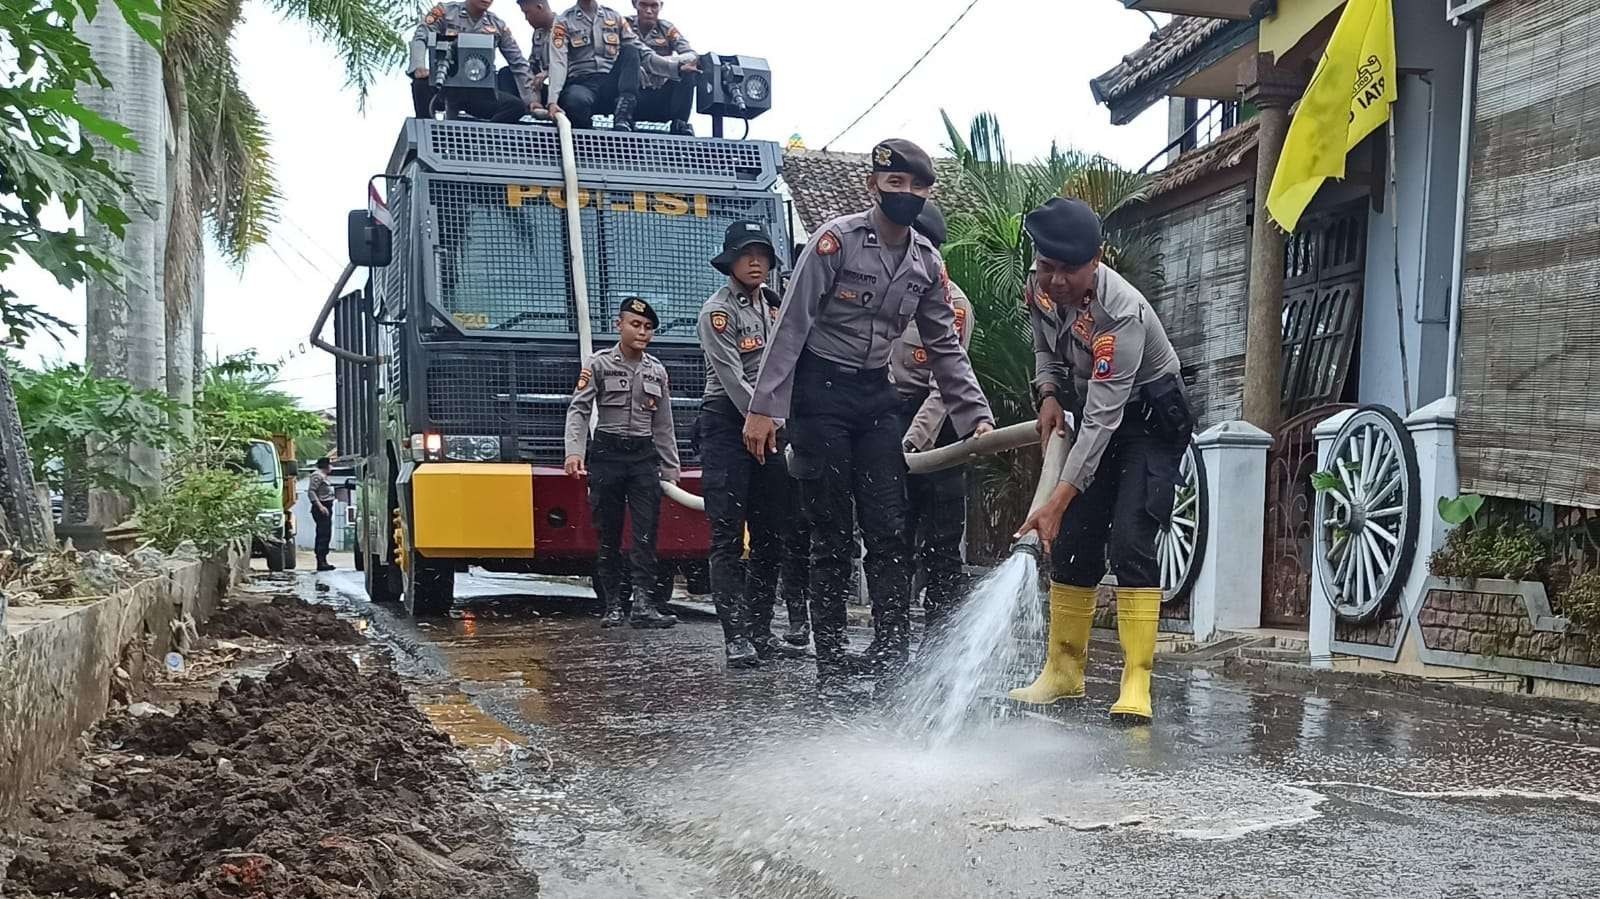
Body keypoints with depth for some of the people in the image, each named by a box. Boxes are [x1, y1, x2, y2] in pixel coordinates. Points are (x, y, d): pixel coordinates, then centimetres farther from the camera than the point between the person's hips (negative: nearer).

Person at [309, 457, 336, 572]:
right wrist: (320, 506, -25)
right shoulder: (317, 475, -10)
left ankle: (322, 561, 15)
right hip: (321, 509, -11)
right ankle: (321, 562, -16)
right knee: (323, 535, -13)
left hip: (326, 509, 11)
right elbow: (311, 492, -19)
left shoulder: (324, 476, 21)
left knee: (325, 536, 11)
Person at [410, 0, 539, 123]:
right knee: (421, 83, -35)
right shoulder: (445, 11, 1)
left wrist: (531, 99, 1)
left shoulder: (498, 25, 8)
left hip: (477, 91, 3)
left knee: (517, 106, -22)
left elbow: (518, 63, 10)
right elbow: (420, 38, -10)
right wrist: (419, 67, -31)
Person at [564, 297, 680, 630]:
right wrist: (574, 451, -22)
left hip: (644, 456, 3)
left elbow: (664, 425, 15)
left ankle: (642, 604, -11)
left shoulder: (657, 371, 12)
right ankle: (613, 606, 7)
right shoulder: (599, 364, 1)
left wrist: (670, 471, 11)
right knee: (608, 534, 1)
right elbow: (578, 409, -8)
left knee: (647, 532, -8)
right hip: (606, 453, -3)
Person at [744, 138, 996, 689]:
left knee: (888, 530, 0)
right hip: (820, 391, -5)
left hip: (876, 396, 5)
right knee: (832, 534, -2)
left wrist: (976, 416, 2)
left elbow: (945, 348, 11)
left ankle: (893, 656, 5)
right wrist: (764, 408, -18)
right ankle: (831, 664, 7)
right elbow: (791, 325, -13)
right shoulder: (836, 240, -12)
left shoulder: (927, 263, 5)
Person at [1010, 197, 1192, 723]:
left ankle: (1137, 682, -16)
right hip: (1100, 415, 7)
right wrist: (1049, 394, -8)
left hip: (1152, 419, -7)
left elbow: (1102, 420, -36)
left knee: (1130, 542, -20)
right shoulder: (1042, 291, -11)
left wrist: (1058, 500, -41)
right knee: (1072, 540, 4)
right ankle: (1064, 670, 15)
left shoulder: (1120, 314, -34)